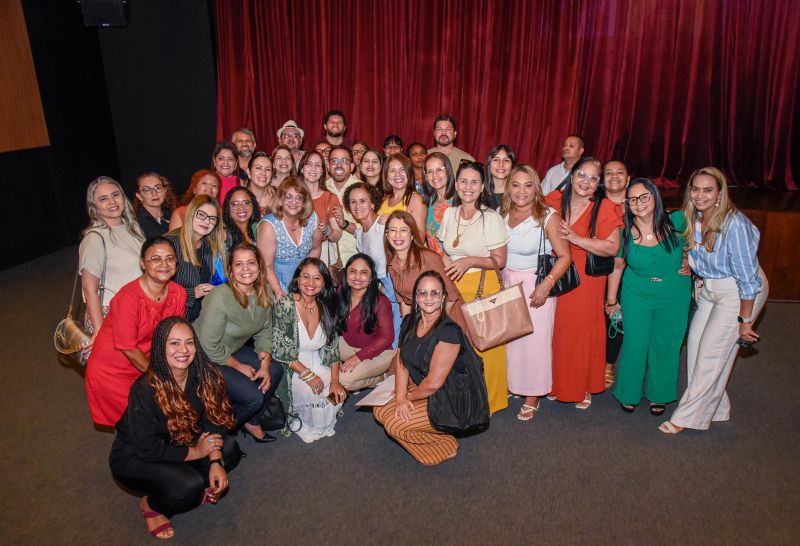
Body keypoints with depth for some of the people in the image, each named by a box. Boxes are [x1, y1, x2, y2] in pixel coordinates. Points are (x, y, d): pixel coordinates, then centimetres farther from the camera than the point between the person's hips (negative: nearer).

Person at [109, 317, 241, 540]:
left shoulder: (203, 375, -17)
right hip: (133, 458, -5)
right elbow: (147, 450, -26)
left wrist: (216, 462, -22)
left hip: (176, 444, 5)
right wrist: (196, 452, -18)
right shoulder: (145, 390, -32)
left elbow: (214, 419, -9)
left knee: (230, 450, -15)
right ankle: (150, 505, 3)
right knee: (188, 486, -28)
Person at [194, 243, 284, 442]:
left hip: (234, 350, 8)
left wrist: (264, 364, -10)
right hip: (206, 361, -7)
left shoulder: (264, 293, -7)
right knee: (254, 397, -18)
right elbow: (209, 346, -25)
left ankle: (251, 421, 16)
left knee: (275, 371, -7)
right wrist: (240, 366, -15)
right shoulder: (220, 297, -29)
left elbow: (264, 332, 3)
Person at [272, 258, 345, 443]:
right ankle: (300, 423, 5)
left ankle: (323, 424, 14)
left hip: (317, 363, 5)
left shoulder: (326, 307, -2)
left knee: (337, 395, -15)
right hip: (289, 367, -4)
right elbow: (279, 350, -16)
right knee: (309, 392, -25)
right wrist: (306, 374, -20)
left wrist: (335, 380, -8)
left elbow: (332, 346, 2)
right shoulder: (285, 305, -17)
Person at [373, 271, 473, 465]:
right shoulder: (409, 322, 0)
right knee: (380, 412, 0)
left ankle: (446, 446, 4)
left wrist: (408, 396, -8)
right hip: (421, 391, 8)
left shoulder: (449, 331, -26)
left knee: (394, 425, -16)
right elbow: (402, 363, 2)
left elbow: (434, 383, -24)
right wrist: (400, 397, -12)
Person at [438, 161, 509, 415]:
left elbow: (499, 261, -7)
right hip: (453, 288, 4)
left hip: (482, 288, -4)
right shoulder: (449, 214, 7)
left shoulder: (491, 218, -8)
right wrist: (443, 259, -2)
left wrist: (470, 261, -18)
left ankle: (485, 401, 16)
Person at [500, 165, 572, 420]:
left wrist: (546, 284, -22)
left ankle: (532, 397, 19)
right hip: (505, 284, 4)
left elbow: (564, 256, -12)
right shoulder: (501, 214, 2)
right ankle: (511, 385, 31)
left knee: (534, 340, 2)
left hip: (536, 286, -4)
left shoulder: (548, 217, -12)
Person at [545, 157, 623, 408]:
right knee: (555, 331, 7)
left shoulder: (604, 207, -9)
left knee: (583, 332, 5)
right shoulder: (554, 199, 0)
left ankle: (584, 388, 26)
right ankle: (556, 384, 28)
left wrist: (575, 238, -21)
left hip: (586, 281, -2)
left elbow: (613, 248, -13)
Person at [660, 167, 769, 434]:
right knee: (695, 343, 5)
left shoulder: (735, 224, -26)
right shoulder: (692, 219, -5)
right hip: (709, 288, 7)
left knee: (711, 352, -4)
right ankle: (716, 408, 25)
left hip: (737, 292, -7)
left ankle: (688, 416, 11)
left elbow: (748, 277, -21)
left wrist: (745, 321, -16)